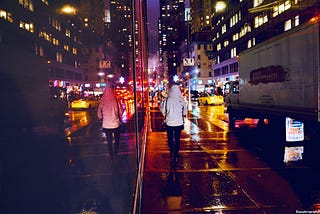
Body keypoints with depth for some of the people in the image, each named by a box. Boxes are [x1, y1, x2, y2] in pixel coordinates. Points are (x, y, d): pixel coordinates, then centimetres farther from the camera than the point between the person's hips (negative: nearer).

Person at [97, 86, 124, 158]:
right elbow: (121, 112, -6)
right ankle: (116, 152, 29)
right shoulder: (116, 101, -14)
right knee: (117, 139, 20)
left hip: (106, 125, 1)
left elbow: (99, 114, -3)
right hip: (116, 124, -1)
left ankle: (111, 155, 22)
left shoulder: (102, 102, -11)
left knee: (109, 140, 14)